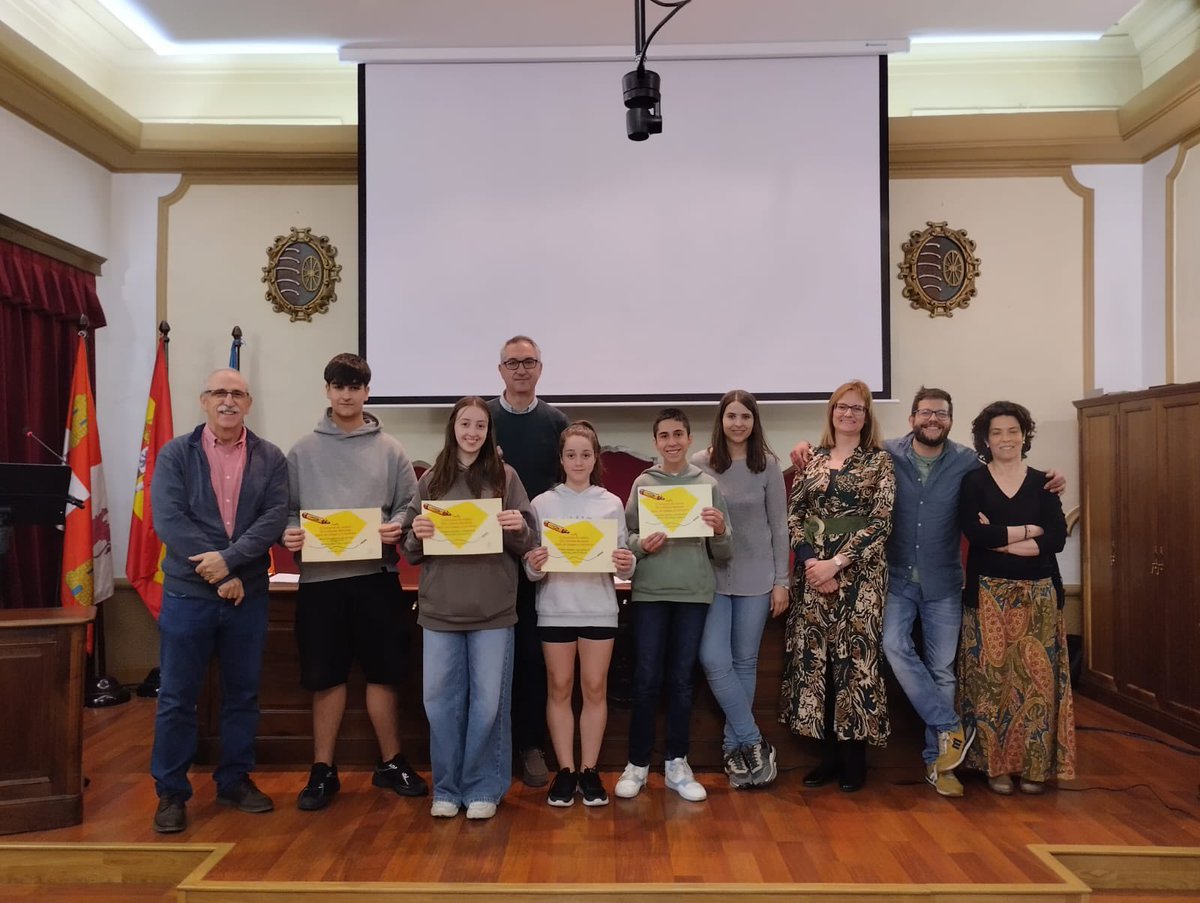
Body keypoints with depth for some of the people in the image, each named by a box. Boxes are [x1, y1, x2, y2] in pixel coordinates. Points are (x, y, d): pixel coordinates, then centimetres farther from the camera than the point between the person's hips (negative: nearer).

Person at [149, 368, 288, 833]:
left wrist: (229, 559, -21)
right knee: (176, 697, 5)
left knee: (243, 694, 12)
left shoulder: (270, 458, 3)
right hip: (187, 593, -2)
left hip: (249, 594, 2)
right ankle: (171, 791, 19)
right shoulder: (175, 454, -1)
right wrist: (219, 576, -16)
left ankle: (235, 781, 27)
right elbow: (168, 521, -11)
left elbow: (275, 517, -8)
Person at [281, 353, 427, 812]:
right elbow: (285, 508, 6)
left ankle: (390, 762, 24)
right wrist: (287, 532, -14)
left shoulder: (390, 449, 5)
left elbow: (409, 505, 4)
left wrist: (397, 528, -16)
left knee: (383, 673, 8)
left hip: (375, 575, 0)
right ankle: (323, 770, 21)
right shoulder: (303, 450, 6)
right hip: (320, 576, 0)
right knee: (326, 676, 7)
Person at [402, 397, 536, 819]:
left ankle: (483, 788, 19)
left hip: (493, 610, -1)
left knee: (488, 703, 4)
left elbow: (526, 544, 5)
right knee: (440, 701, 7)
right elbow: (412, 551, 10)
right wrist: (417, 535, -11)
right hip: (440, 609, 2)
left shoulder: (505, 476, 3)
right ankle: (447, 788, 22)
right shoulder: (430, 480, 7)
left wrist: (519, 528, -16)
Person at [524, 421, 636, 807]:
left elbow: (623, 562, 4)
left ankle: (589, 770, 17)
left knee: (595, 688, 5)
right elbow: (531, 569, 0)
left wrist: (627, 565, -18)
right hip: (555, 608, 0)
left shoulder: (612, 503, 5)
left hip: (599, 608, 0)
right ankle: (565, 770, 17)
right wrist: (533, 566, -22)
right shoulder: (542, 503, 2)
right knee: (559, 688, 7)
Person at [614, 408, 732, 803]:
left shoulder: (708, 484, 4)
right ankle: (637, 763, 14)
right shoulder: (642, 483, 2)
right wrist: (641, 544, -18)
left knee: (682, 679, 8)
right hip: (650, 592, -1)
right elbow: (626, 537, 3)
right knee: (646, 679, 1)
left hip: (694, 593, 1)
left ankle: (677, 764, 19)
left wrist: (720, 530, -15)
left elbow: (722, 554, 6)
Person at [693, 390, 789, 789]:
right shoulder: (699, 464, 0)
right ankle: (753, 742, 7)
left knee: (745, 662, 7)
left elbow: (779, 526, 2)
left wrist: (781, 581, 0)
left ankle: (735, 746, 22)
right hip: (713, 575, 0)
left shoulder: (767, 465, 0)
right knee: (714, 660, -9)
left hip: (756, 576, 0)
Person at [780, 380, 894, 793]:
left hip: (859, 572, -3)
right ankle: (829, 752, 17)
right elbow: (793, 515, 6)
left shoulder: (879, 461, 0)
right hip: (812, 569, 3)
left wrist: (837, 562, -14)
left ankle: (854, 755, 14)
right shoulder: (812, 459, 10)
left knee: (854, 657, 0)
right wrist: (809, 560, -9)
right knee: (814, 656, 4)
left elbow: (881, 522, -7)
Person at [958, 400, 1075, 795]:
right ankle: (996, 764, 11)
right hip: (989, 594, -2)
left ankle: (1034, 765, 14)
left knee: (1035, 677, 3)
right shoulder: (974, 482, 0)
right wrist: (1028, 531, -9)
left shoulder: (1042, 483, 7)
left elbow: (1057, 539, -6)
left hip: (1038, 594, 2)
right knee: (992, 677, 0)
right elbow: (975, 533, -15)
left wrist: (1000, 539, -13)